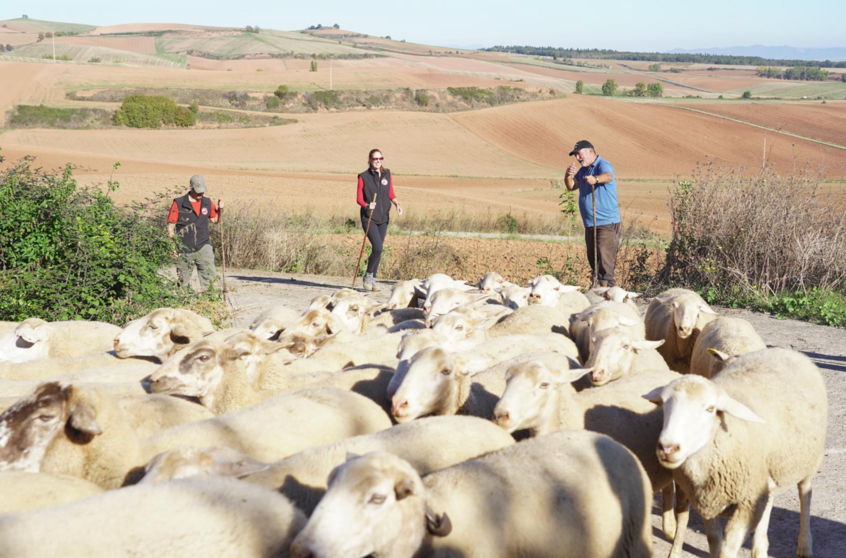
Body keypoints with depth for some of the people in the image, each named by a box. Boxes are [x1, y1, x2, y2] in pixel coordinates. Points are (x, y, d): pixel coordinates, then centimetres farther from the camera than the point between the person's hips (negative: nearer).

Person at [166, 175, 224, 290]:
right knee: (183, 281, 7)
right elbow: (171, 225, -3)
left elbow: (215, 220, 20)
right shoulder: (178, 204, -5)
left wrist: (220, 210, 0)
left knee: (210, 275, -12)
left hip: (203, 246, 2)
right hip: (184, 249, -2)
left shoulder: (207, 203, 7)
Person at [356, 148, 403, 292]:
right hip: (369, 218, -5)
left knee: (379, 249, 8)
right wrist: (367, 205, -23)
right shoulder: (364, 177, -4)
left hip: (383, 217, 5)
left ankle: (372, 279, 20)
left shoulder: (387, 174, 7)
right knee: (377, 247, -17)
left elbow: (391, 194, 16)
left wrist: (397, 204, -3)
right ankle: (368, 275, 3)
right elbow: (359, 198, -3)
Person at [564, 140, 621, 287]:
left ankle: (607, 285, -18)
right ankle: (594, 283, 24)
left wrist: (596, 179, -55)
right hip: (589, 223, 9)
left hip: (607, 222, -9)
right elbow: (571, 186, 8)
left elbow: (608, 176, -33)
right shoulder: (583, 170, 16)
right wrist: (569, 175, -14)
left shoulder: (603, 165, -11)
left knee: (604, 257, -16)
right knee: (592, 257, 14)